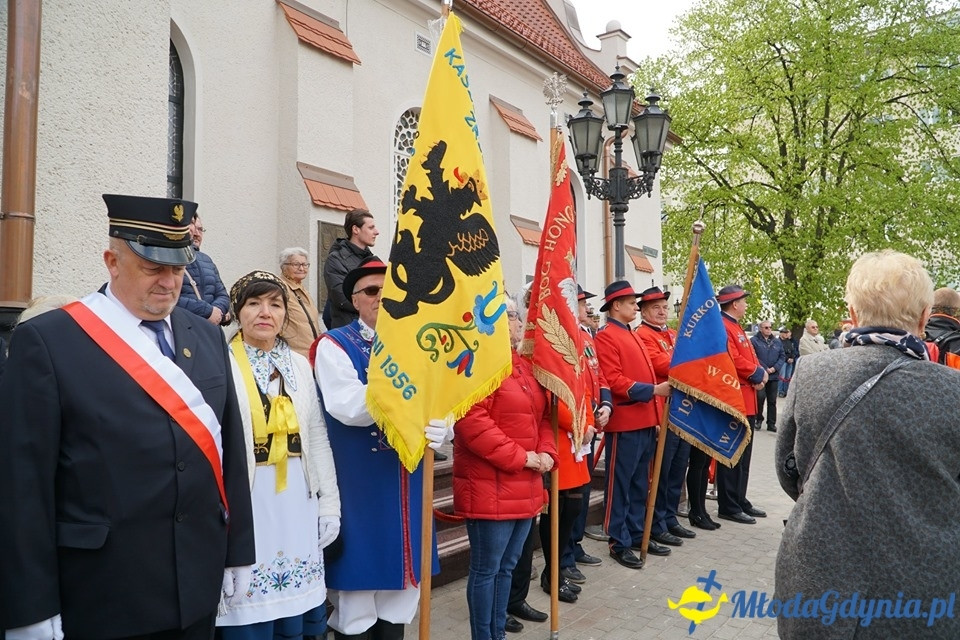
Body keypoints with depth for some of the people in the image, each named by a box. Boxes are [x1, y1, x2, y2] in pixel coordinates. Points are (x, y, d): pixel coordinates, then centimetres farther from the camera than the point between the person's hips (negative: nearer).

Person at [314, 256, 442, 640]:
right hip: (358, 491, -5)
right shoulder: (334, 345, -5)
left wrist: (437, 429, -18)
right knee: (355, 607, 5)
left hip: (407, 491, 5)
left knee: (401, 594, 16)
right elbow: (348, 407, -21)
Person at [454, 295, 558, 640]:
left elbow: (542, 415, 19)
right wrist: (520, 457, -19)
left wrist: (547, 452, 0)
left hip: (524, 488, 9)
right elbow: (472, 421, -24)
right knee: (486, 569, 3)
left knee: (506, 566, 18)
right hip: (489, 487, -9)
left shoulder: (524, 366, 15)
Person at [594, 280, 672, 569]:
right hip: (624, 424, -9)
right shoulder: (606, 337, -10)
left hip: (645, 421, 9)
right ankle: (619, 542, 10)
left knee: (640, 483, 17)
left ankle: (638, 534, 28)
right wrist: (652, 390, -22)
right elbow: (613, 380, -19)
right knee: (620, 485, 1)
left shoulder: (633, 336, 18)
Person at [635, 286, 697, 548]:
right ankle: (656, 526, 9)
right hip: (663, 414, -9)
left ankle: (670, 519, 26)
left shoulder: (673, 335, 19)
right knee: (661, 472, -1)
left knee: (678, 470, 15)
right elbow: (662, 365, -21)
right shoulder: (641, 335, -9)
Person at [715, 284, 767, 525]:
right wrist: (758, 374, -10)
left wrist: (760, 374, -1)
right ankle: (728, 507, 4)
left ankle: (740, 501, 26)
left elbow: (750, 357, 19)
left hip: (746, 402, 11)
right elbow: (733, 360, -23)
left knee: (743, 456, 16)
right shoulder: (721, 327, -15)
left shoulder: (736, 327, 19)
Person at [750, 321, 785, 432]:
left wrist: (775, 368, -7)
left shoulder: (777, 342, 12)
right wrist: (764, 369, -15)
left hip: (774, 376, 5)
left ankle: (771, 423, 15)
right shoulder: (754, 340, -5)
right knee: (760, 397, -9)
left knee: (772, 400, 8)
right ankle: (758, 419, 11)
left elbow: (782, 356, 9)